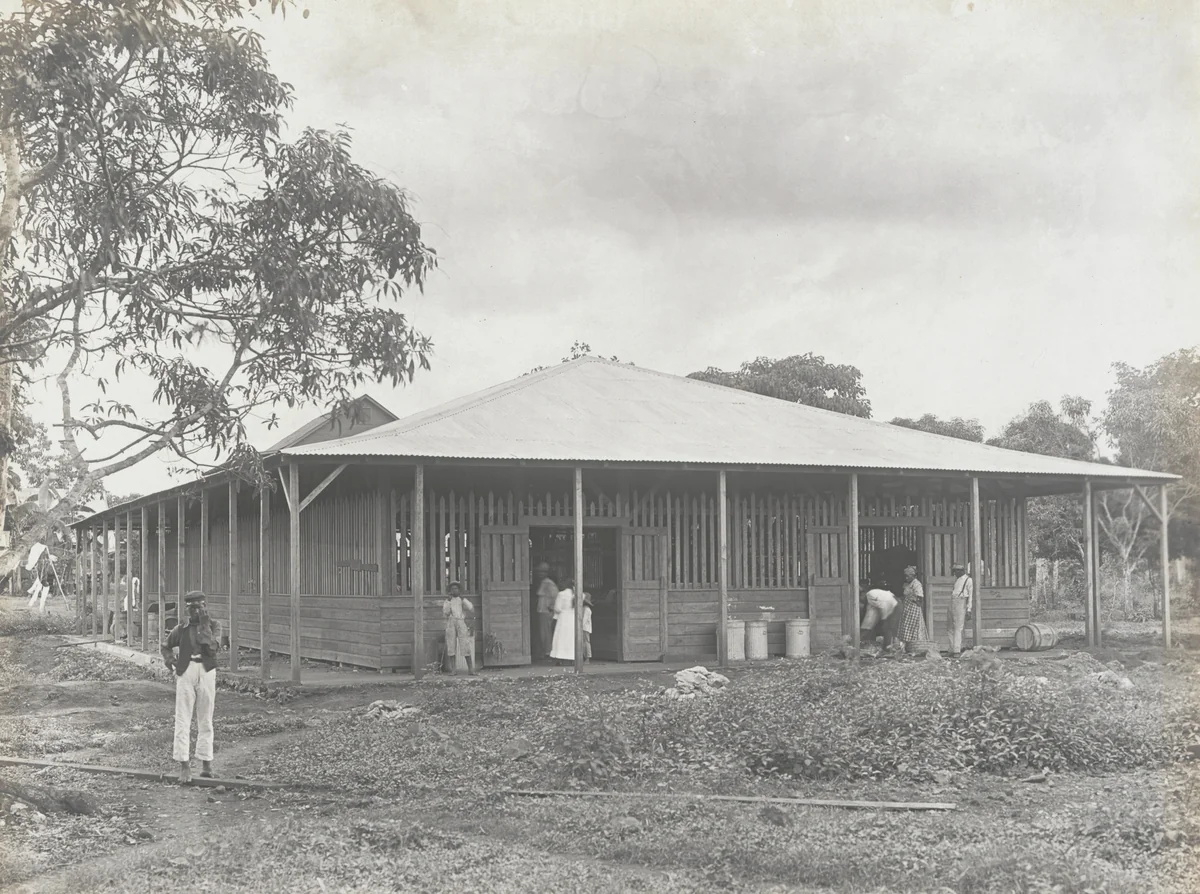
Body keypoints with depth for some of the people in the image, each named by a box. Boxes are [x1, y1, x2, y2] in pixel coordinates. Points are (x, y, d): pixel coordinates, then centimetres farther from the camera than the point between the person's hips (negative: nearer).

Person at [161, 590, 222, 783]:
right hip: (185, 673, 1)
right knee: (182, 720, -5)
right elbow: (166, 646, 25)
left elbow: (213, 648, -12)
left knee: (205, 721, 7)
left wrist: (204, 625, -12)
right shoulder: (181, 629, 9)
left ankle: (206, 763, 15)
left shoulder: (214, 625, 5)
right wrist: (170, 661, 7)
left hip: (206, 673, -1)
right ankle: (184, 764, -4)